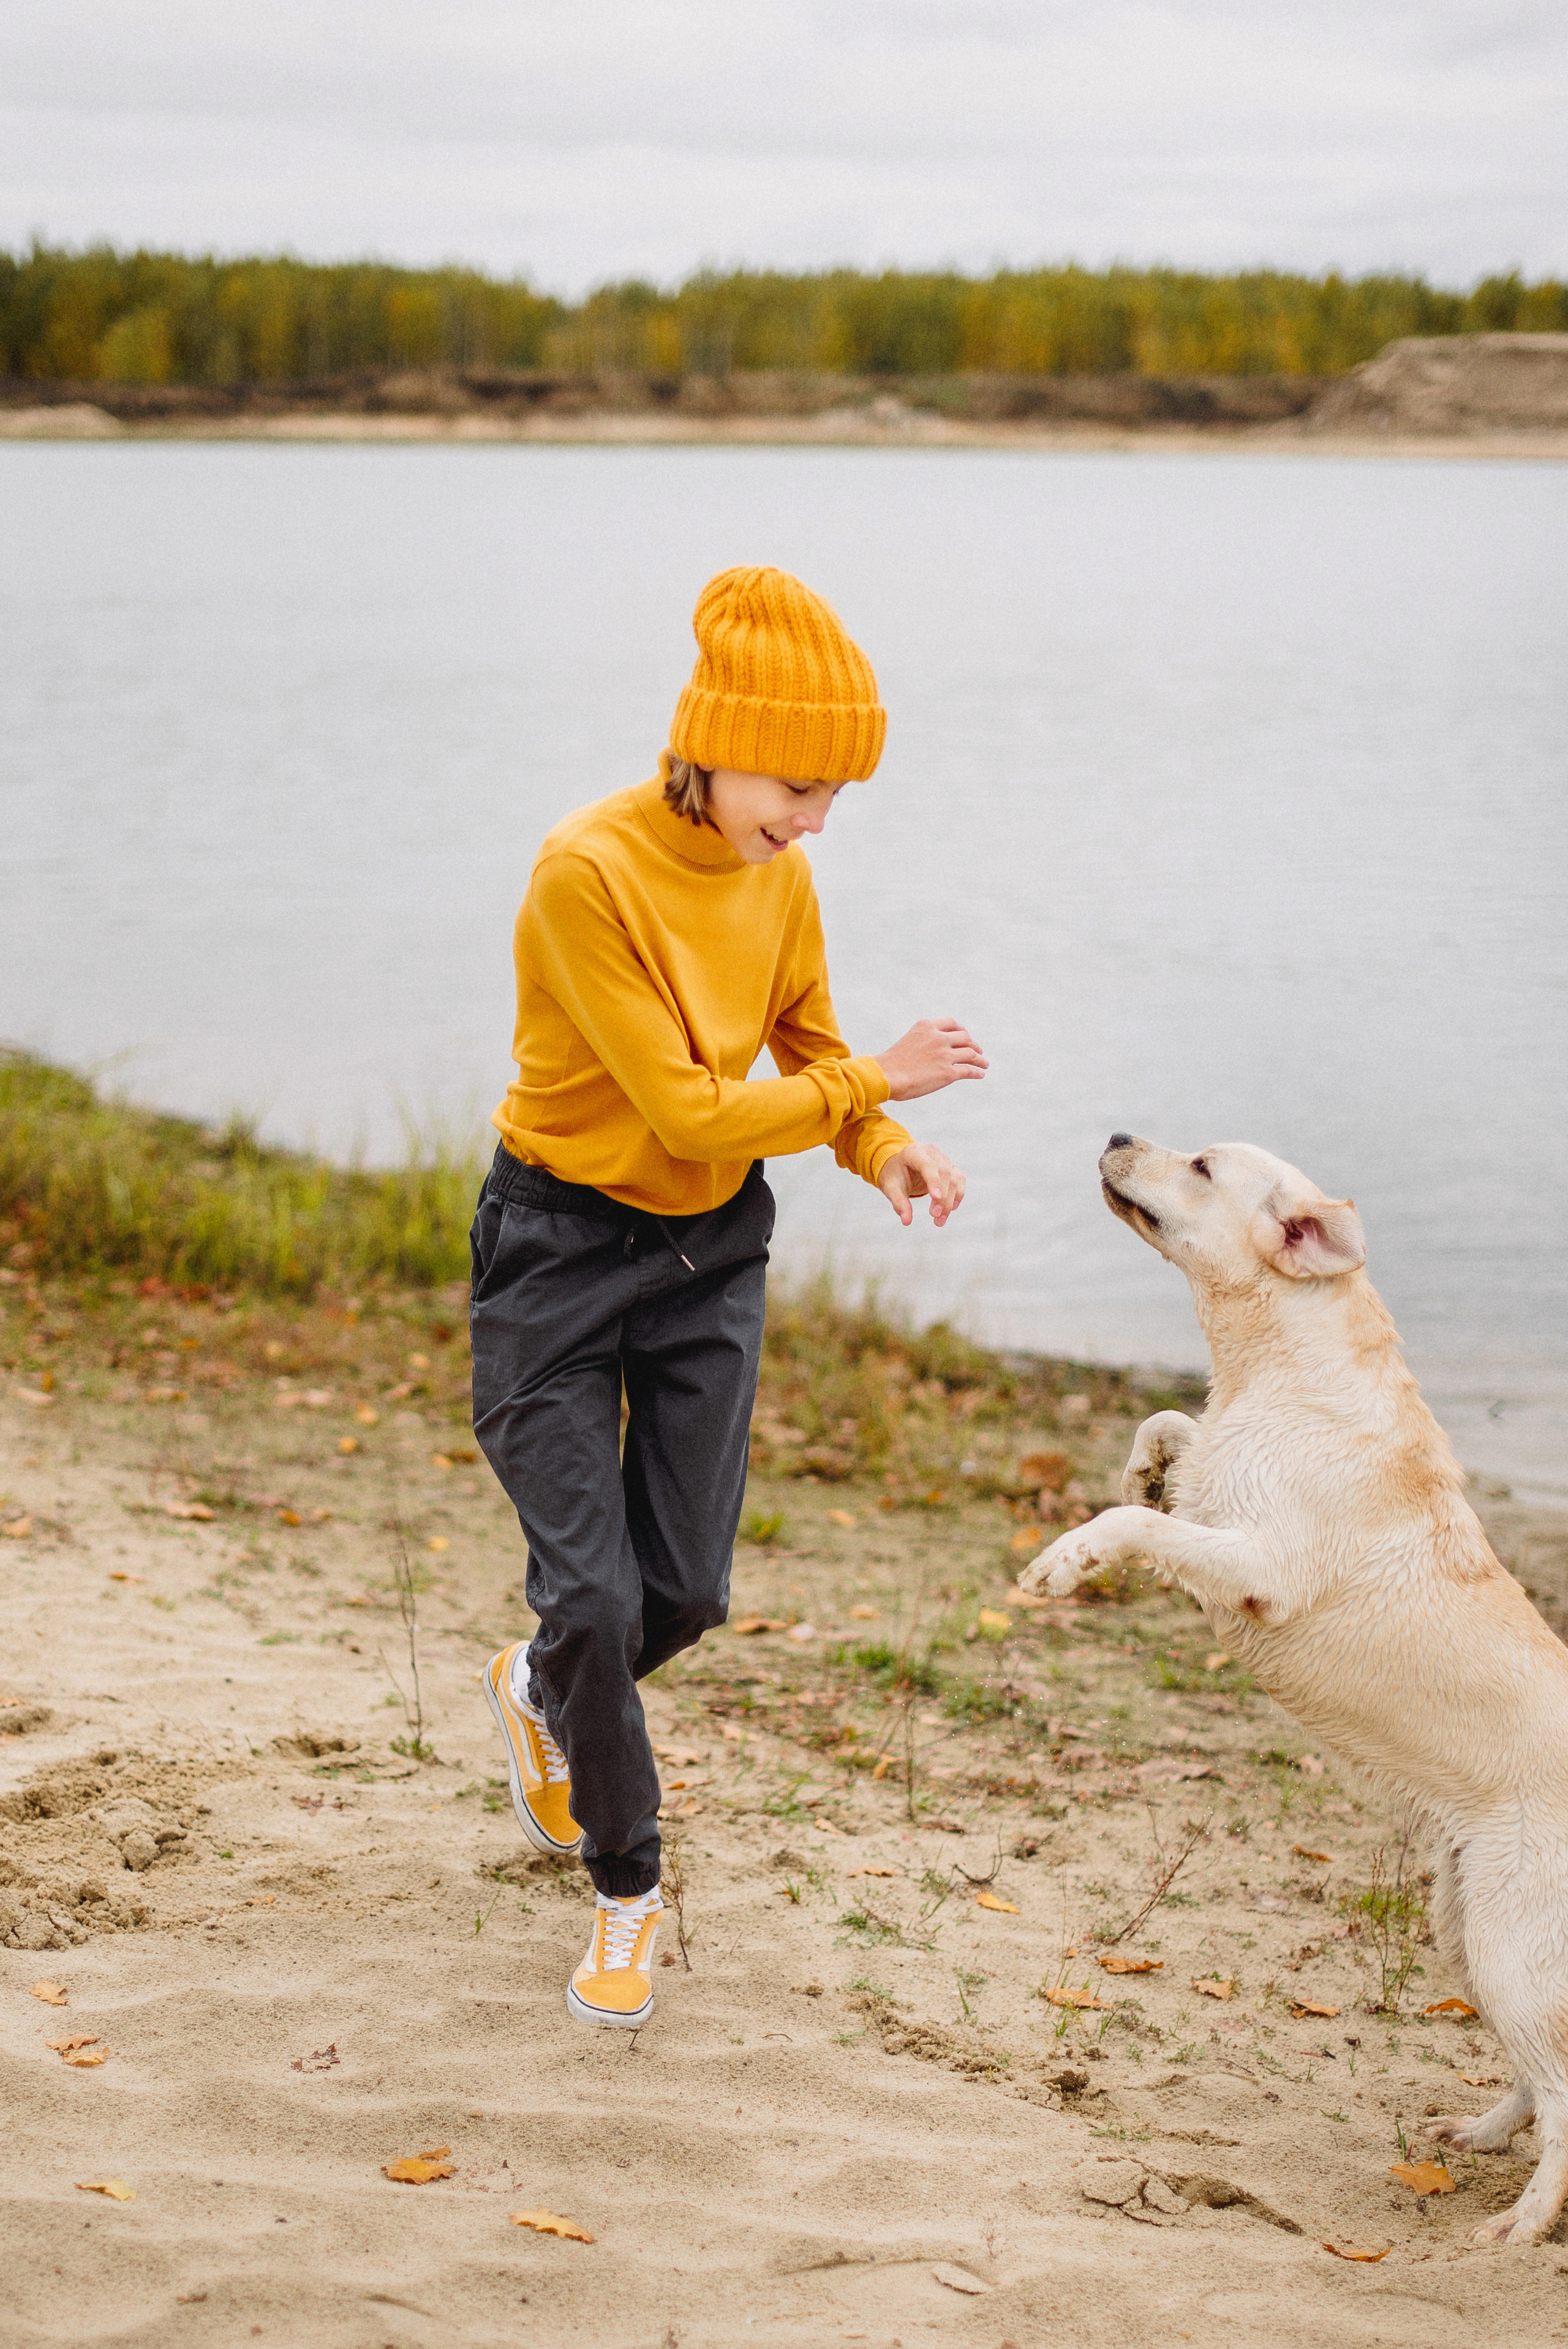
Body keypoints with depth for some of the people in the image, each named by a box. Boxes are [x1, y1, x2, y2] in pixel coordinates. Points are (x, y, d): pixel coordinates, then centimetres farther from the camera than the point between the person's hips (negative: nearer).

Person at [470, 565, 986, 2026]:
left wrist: (879, 1152, -10)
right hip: (563, 1246, -5)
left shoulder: (777, 873, -3)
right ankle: (627, 1889, 17)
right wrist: (872, 1084, -17)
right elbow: (685, 1106, -24)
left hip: (715, 1249, 6)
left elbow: (806, 1044, 10)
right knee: (593, 1594, -5)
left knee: (687, 1592, 6)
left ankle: (538, 1692, 41)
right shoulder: (587, 872, -24)